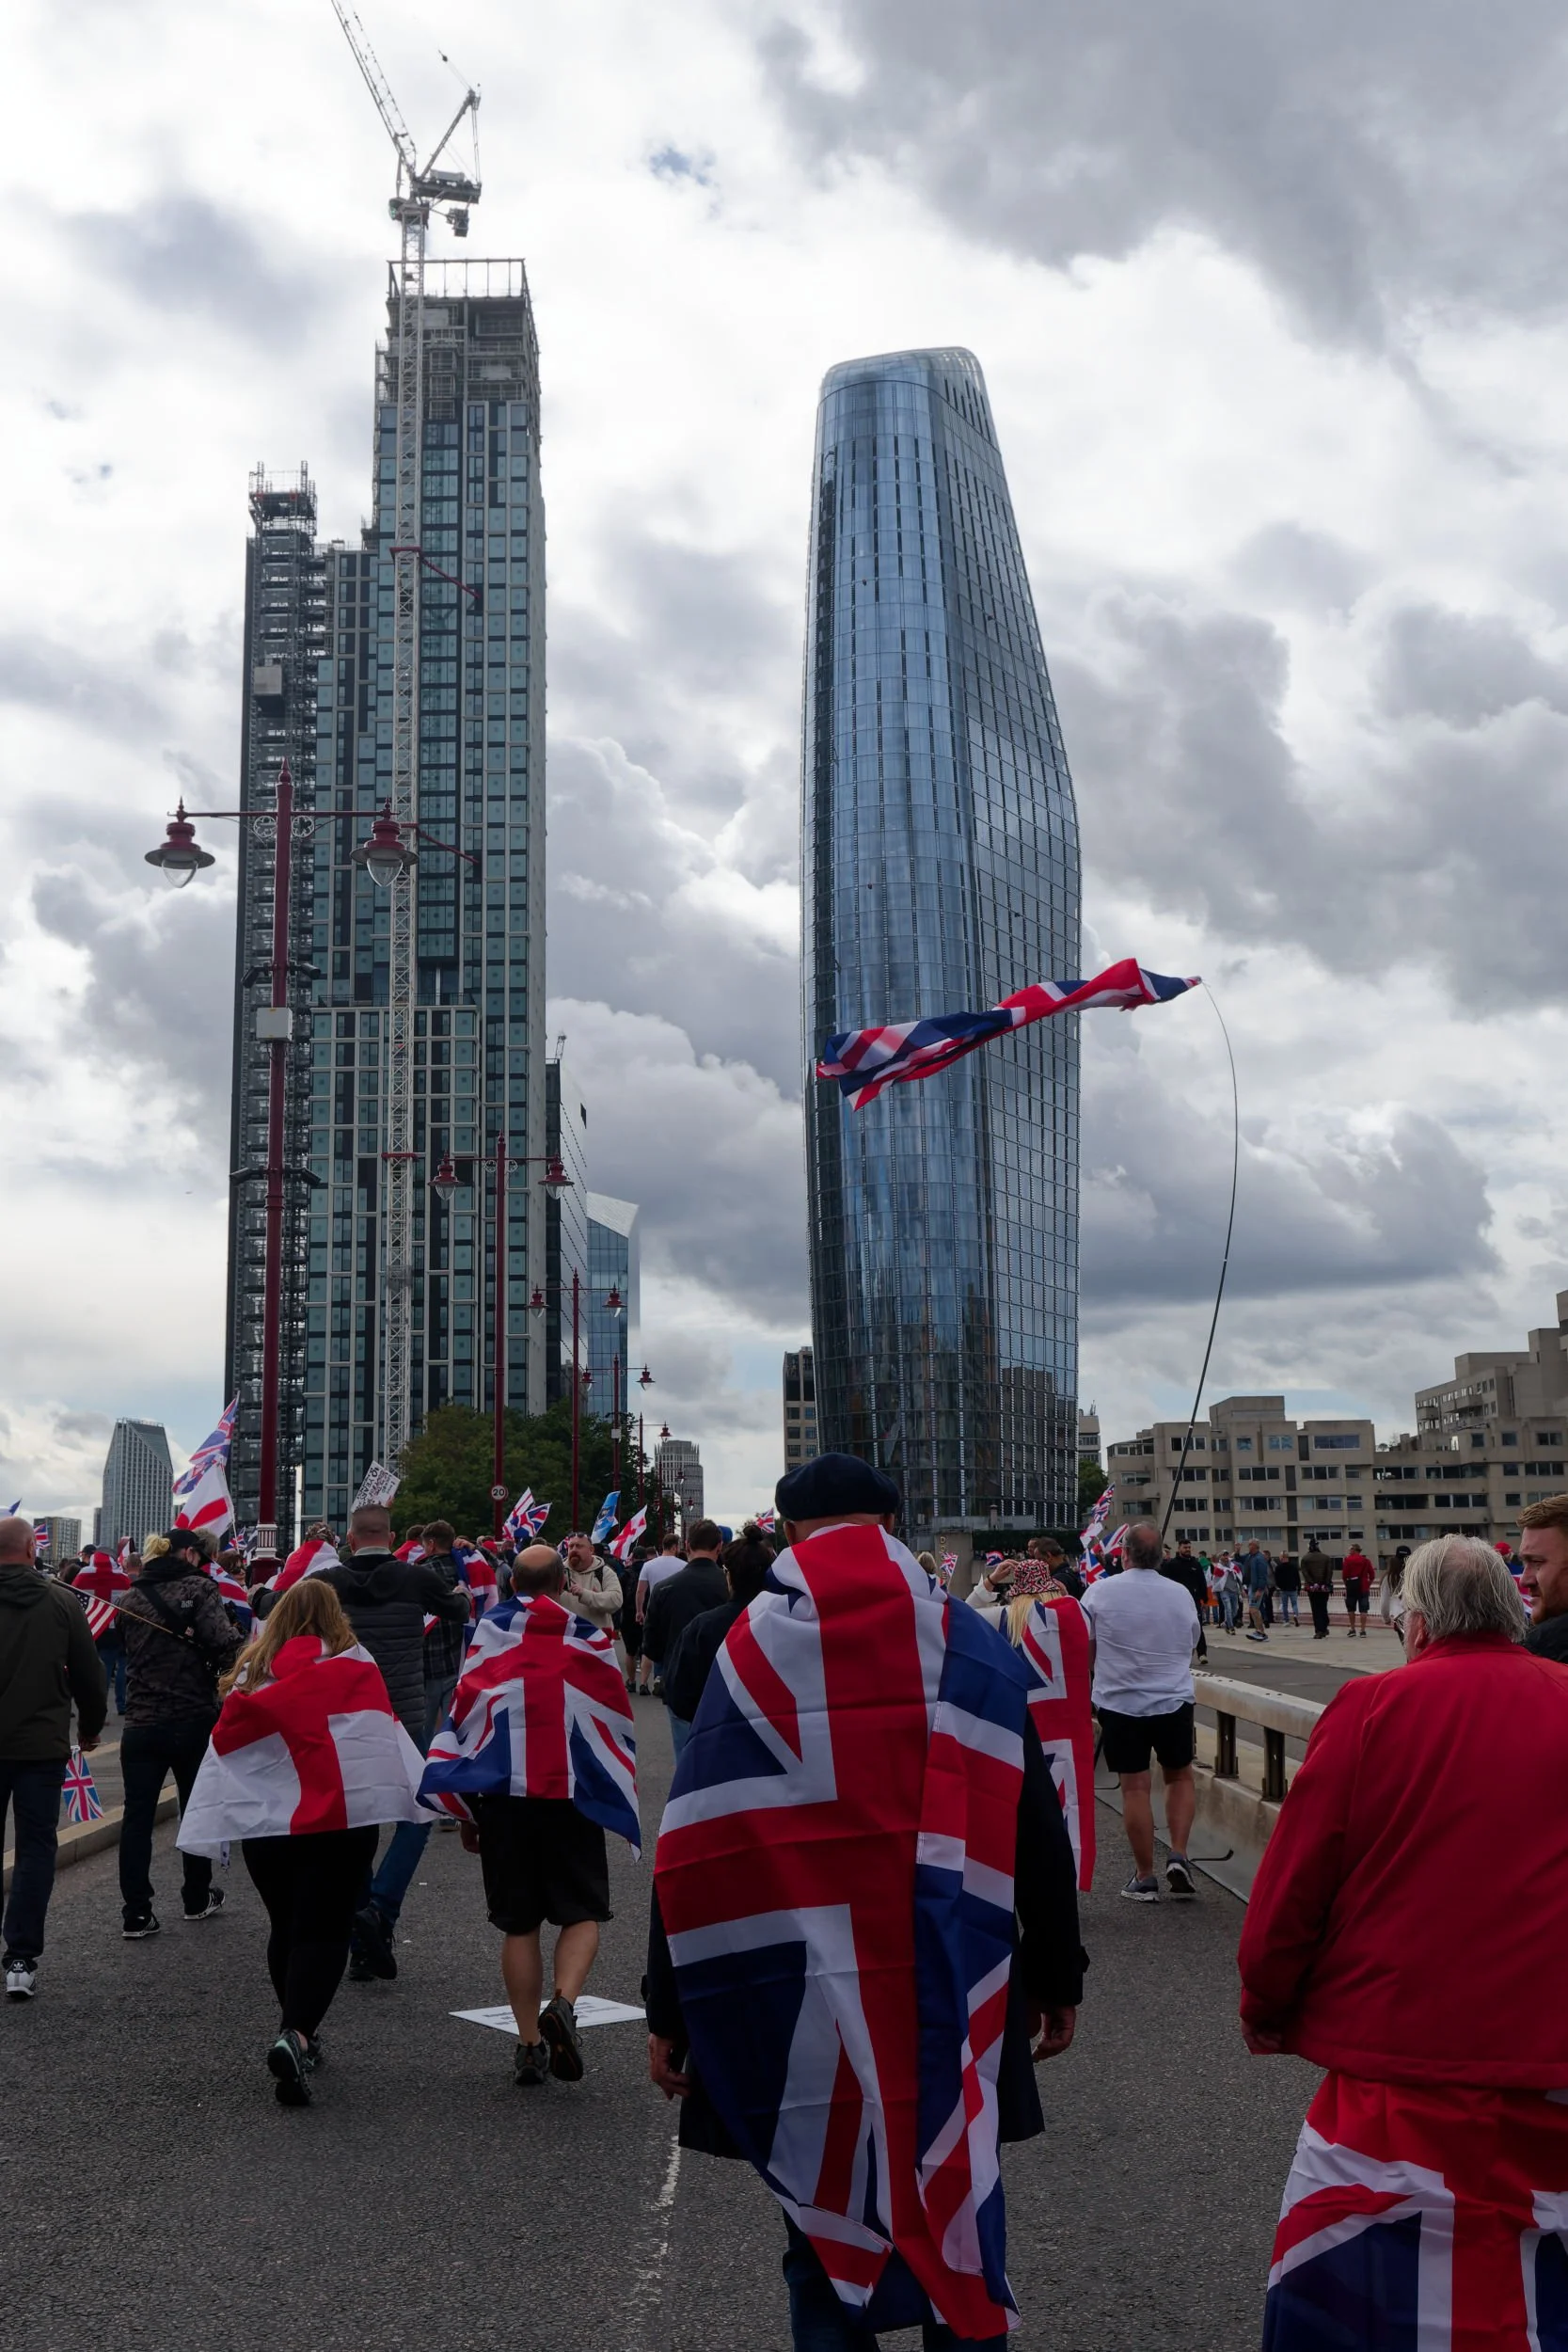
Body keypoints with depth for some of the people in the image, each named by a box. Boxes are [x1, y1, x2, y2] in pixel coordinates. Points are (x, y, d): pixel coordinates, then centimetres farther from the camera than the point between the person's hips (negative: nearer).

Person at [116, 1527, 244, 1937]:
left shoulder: (130, 1597, 6)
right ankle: (197, 1900, 26)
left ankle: (136, 1914, 1)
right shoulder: (198, 1589, -10)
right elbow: (225, 1644, -20)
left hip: (141, 1723, 3)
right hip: (193, 1721, -3)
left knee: (137, 1817, 4)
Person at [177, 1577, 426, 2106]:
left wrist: (213, 1825, 11)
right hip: (339, 1820, -3)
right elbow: (385, 1733, -1)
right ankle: (296, 2034, -23)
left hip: (265, 1822, 3)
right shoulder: (355, 1668, 1)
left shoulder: (251, 1674, 7)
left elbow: (226, 1744, 6)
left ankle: (294, 2032, 28)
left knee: (285, 1928, 19)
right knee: (324, 1931, -3)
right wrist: (420, 1794, 7)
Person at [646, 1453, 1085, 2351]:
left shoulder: (747, 1650, -3)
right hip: (954, 2006, 1)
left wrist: (669, 2014, 3)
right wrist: (1057, 1976, 13)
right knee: (963, 2247, 14)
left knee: (823, 2250, 11)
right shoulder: (972, 1646, 0)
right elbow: (1037, 1830, 3)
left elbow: (693, 1855, -4)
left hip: (800, 2011, -1)